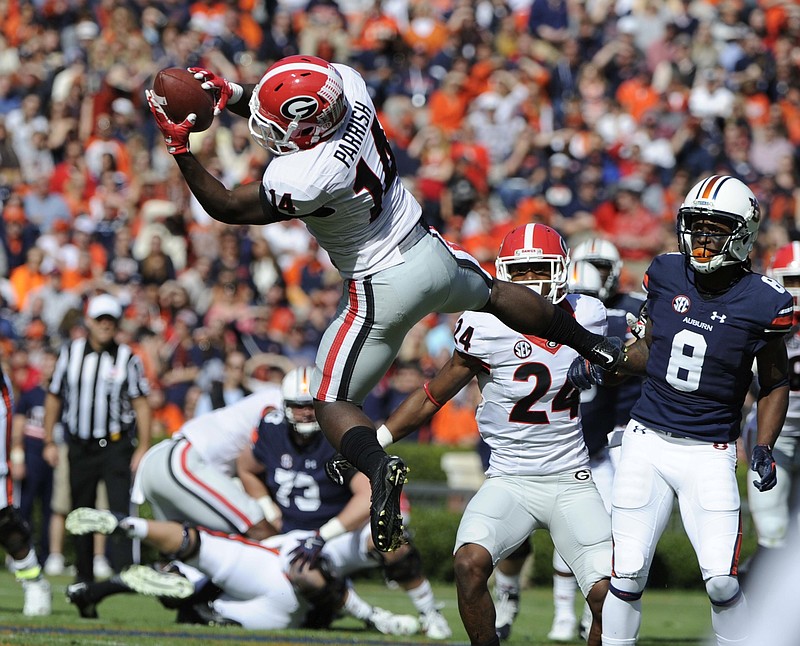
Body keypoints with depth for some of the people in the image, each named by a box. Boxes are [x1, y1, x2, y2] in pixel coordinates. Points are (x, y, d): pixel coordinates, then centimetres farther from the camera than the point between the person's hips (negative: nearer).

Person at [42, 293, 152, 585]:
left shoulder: (127, 358, -3)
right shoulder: (70, 353, 3)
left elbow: (140, 404, -1)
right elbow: (54, 397, 10)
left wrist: (143, 448, -7)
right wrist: (48, 442, 8)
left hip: (116, 444, -3)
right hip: (80, 446, 3)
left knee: (120, 507, -15)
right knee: (81, 512, 9)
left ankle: (123, 570, -21)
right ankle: (83, 574, 20)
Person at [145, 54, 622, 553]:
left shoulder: (304, 180, -36)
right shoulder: (345, 85, -19)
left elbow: (227, 208, -20)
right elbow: (277, 102, 5)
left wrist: (180, 147, -22)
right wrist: (230, 93, -9)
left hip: (383, 289, -7)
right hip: (431, 251, 7)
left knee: (333, 403, 4)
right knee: (492, 293, 36)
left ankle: (378, 465, -23)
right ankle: (591, 344, 52)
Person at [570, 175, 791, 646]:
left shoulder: (762, 302, -8)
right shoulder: (666, 275, 1)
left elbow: (775, 384, 5)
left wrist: (764, 447, -8)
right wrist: (602, 363, 0)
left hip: (709, 453, -3)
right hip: (647, 442, 3)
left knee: (722, 582, -12)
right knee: (627, 576, -1)